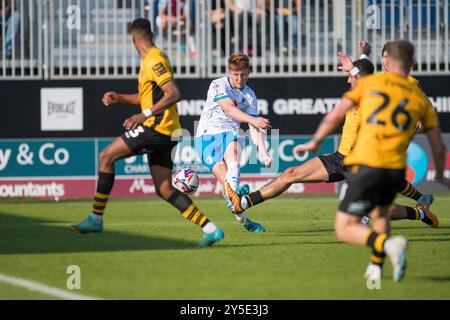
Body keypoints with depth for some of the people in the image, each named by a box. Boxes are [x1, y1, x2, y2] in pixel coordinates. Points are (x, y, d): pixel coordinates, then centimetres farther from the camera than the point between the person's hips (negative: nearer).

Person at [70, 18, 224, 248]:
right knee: (164, 190, 6)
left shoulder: (154, 60, -12)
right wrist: (120, 98, 21)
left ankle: (96, 219, -5)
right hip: (164, 133, 10)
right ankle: (210, 230, 2)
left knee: (106, 157, -6)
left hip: (157, 127, -10)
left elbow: (173, 94, -22)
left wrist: (145, 115, -26)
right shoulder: (151, 59, 19)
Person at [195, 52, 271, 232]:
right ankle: (243, 220, -19)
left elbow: (254, 128, 8)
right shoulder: (218, 85, -5)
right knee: (225, 180, -18)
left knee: (233, 148, -35)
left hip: (230, 135, 2)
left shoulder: (249, 95, 10)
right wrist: (253, 120, -34)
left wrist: (264, 153, -4)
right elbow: (229, 109, -20)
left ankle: (234, 192, -58)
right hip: (208, 135, -2)